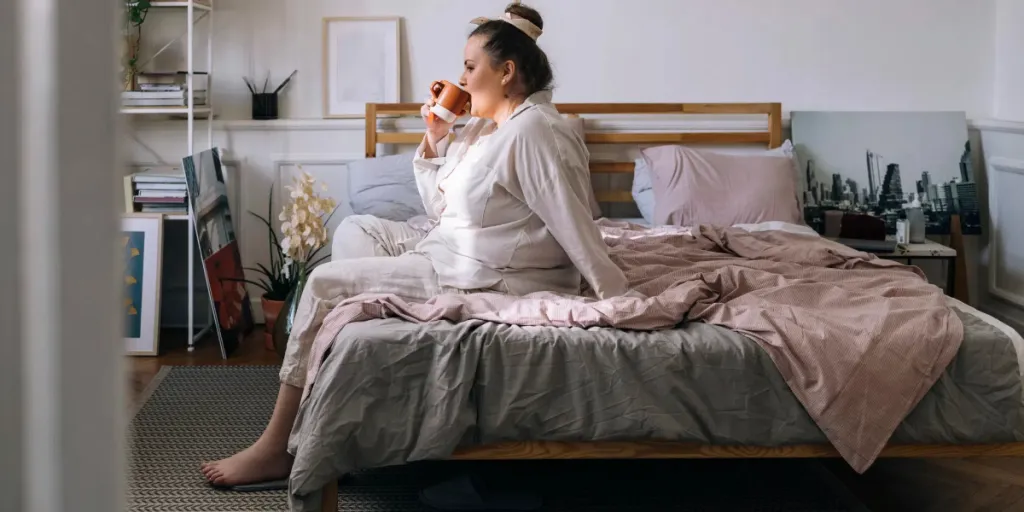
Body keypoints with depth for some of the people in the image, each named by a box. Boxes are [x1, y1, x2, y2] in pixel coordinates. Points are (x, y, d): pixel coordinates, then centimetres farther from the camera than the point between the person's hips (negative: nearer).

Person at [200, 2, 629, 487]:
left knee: (325, 283, -8)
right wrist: (433, 139, 5)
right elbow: (441, 209, 16)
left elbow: (576, 225, -22)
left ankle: (276, 446, 0)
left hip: (480, 279, -11)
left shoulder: (534, 130, -19)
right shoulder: (482, 125, 12)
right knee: (355, 228, 18)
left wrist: (617, 301, -22)